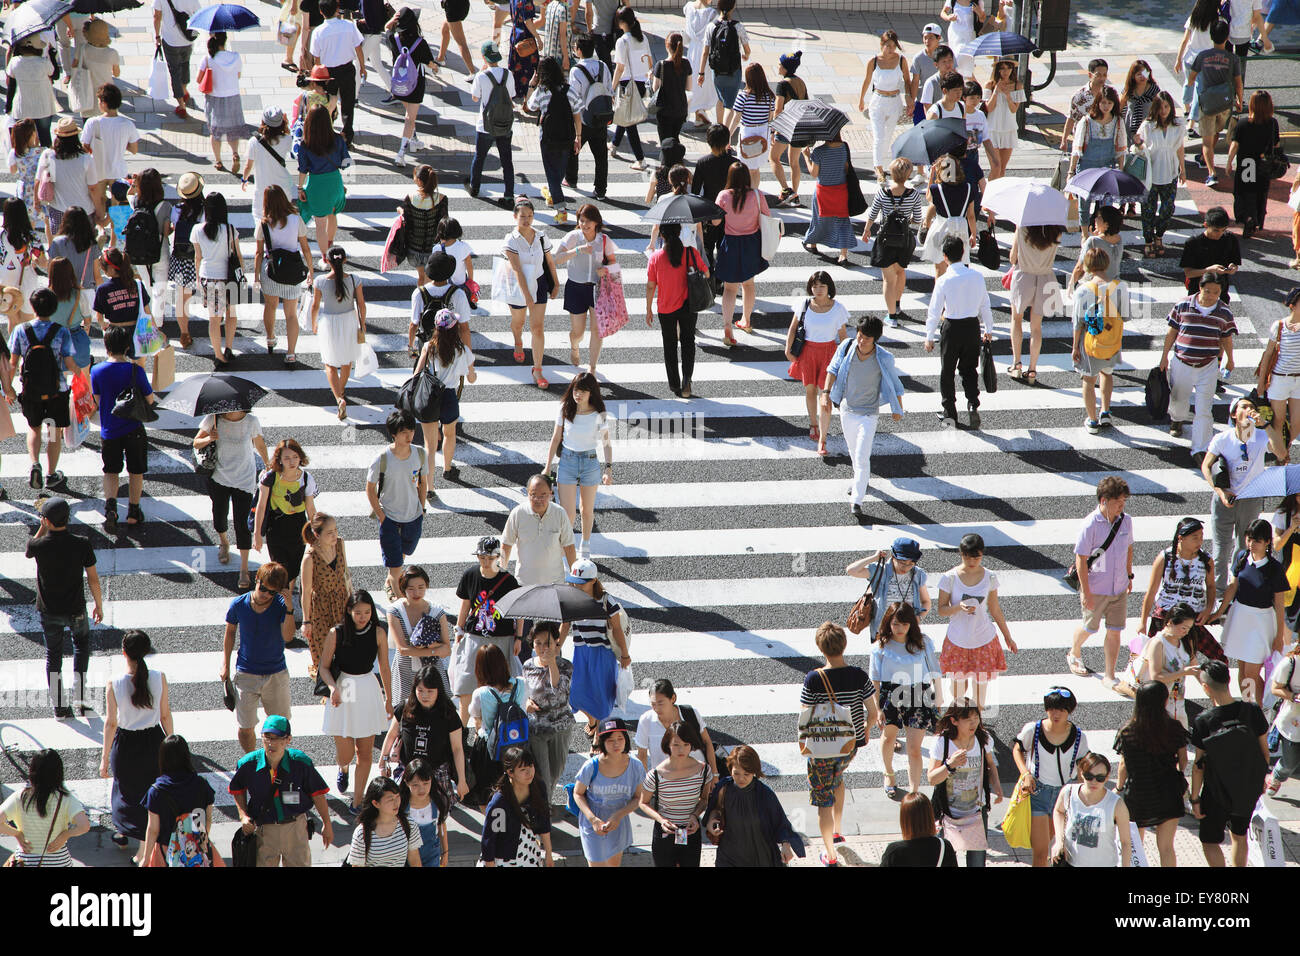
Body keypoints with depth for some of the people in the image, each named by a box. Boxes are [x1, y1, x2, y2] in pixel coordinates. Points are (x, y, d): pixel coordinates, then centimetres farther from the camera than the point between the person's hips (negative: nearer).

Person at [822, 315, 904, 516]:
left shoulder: (884, 358, -18)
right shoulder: (846, 347, -13)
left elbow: (894, 383, -3)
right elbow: (833, 369, 4)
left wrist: (898, 409, 6)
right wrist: (826, 392, -5)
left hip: (869, 414, -4)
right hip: (847, 410, 4)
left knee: (862, 457, -12)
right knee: (854, 451, 23)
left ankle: (856, 502, -11)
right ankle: (863, 479, 50)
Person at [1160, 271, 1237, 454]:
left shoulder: (1224, 313, -6)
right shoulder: (1183, 306, -9)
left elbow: (1227, 339, 9)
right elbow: (1171, 333, 3)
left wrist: (1230, 360, 21)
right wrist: (1164, 357, 7)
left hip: (1208, 368, -1)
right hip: (1181, 363, 1)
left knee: (1204, 411, -5)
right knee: (1178, 400, 23)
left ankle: (1200, 449, 2)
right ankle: (1177, 420, 58)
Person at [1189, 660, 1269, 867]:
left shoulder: (1203, 721, -23)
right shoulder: (1252, 711, -15)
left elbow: (1199, 765, -14)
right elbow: (1264, 752, -2)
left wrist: (1195, 798, -3)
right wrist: (1261, 779, 16)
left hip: (1217, 793, -4)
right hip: (1249, 791, 4)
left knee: (1209, 841, 14)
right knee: (1239, 835, 25)